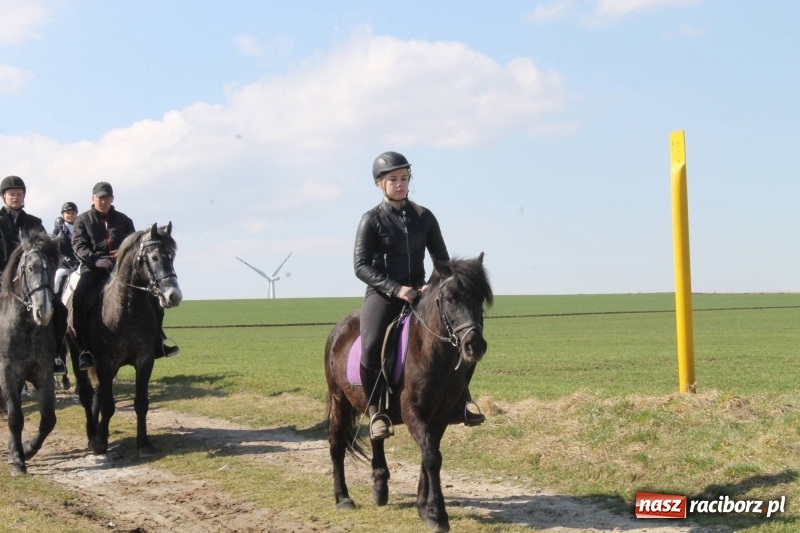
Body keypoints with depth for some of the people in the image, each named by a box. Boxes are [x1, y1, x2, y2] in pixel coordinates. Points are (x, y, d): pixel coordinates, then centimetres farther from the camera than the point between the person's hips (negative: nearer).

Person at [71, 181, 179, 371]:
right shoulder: (83, 220, 9)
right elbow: (79, 247, -4)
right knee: (79, 296, -31)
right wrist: (97, 259, -24)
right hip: (93, 268, -3)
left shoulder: (123, 220, 16)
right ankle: (84, 349, -28)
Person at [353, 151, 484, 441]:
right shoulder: (372, 220, -1)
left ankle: (461, 397, -7)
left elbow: (442, 259, 13)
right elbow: (361, 266, -8)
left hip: (419, 292, 4)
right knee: (372, 346, -30)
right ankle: (374, 409, -13)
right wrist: (396, 289, -20)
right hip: (382, 294, -4)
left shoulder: (424, 217, 10)